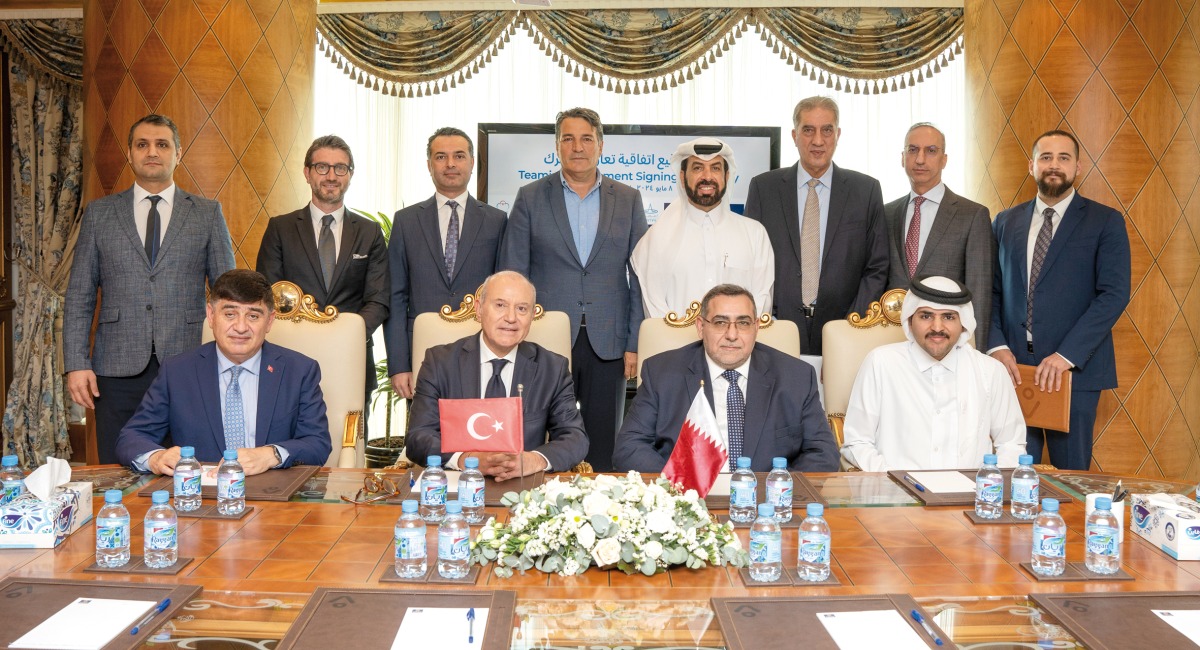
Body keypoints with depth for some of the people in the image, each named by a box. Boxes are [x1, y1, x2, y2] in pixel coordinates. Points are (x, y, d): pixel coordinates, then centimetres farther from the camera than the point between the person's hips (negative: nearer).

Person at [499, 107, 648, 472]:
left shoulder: (628, 200, 8)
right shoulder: (530, 198, 5)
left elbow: (641, 277, 6)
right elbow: (512, 275, 4)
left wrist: (636, 344, -1)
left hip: (608, 345, 1)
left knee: (604, 451, 6)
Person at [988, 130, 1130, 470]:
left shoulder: (1106, 222, 2)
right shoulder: (1006, 222, 14)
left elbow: (1114, 295, -8)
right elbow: (991, 291, 11)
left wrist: (1066, 355, -17)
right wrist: (997, 346, -5)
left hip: (1074, 369, -2)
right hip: (1011, 365, 3)